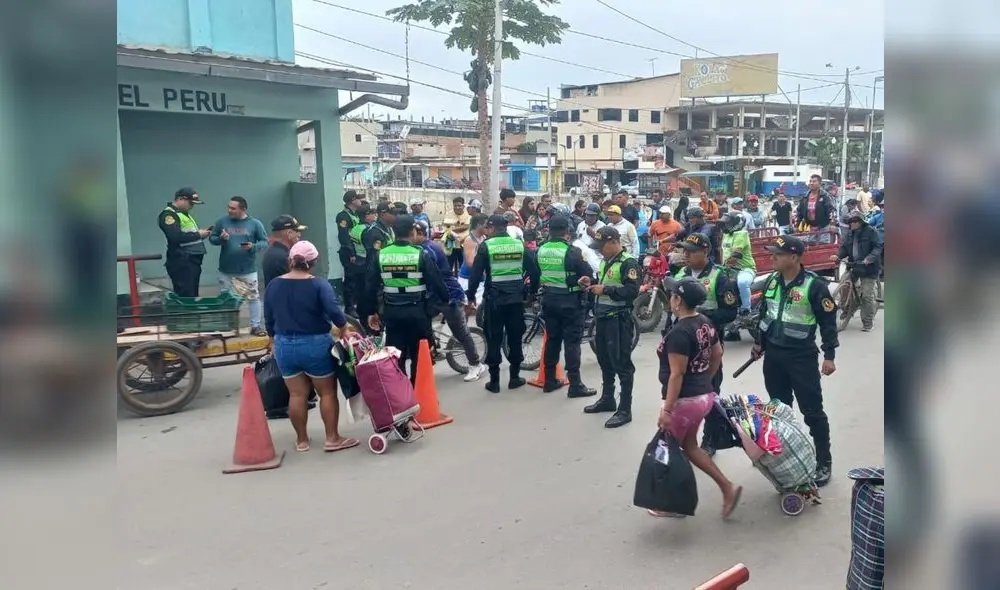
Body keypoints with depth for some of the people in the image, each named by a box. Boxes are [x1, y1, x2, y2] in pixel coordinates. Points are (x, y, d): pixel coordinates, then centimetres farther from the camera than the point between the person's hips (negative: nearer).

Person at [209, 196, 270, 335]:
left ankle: (255, 326, 14)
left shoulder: (255, 224, -4)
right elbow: (212, 238, 8)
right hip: (226, 270, 2)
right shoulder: (222, 222, 1)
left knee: (253, 297, 3)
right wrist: (220, 238, -15)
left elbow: (265, 242, 0)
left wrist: (253, 247, -20)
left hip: (248, 270, -2)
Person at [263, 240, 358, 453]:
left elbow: (268, 320, 9)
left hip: (284, 346, 4)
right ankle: (332, 438, 10)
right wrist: (344, 329, -7)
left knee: (296, 394, 12)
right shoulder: (319, 284, -12)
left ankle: (302, 440, 20)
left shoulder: (273, 285, 2)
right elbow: (334, 311, -23)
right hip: (315, 345, -4)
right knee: (327, 392, 7)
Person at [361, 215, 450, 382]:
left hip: (391, 312, 2)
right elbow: (437, 282, -7)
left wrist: (371, 312, 13)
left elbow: (370, 287, 3)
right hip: (417, 311, -2)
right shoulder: (421, 254, -9)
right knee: (419, 355, 11)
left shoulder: (380, 255, -1)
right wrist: (447, 300, 11)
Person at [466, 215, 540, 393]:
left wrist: (470, 296, 2)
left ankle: (494, 381, 8)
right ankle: (514, 377, 18)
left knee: (494, 339, 5)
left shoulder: (486, 246, -6)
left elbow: (476, 273, -8)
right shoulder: (520, 244, 5)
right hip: (516, 298, 3)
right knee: (515, 337, 13)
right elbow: (533, 270, 6)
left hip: (494, 299, -3)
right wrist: (533, 291, 20)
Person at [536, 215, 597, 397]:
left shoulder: (541, 250, 2)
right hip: (570, 301, -6)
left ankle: (549, 380, 20)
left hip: (549, 299, 6)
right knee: (572, 342, -2)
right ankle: (575, 385, 0)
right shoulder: (572, 251, -16)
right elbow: (588, 275, -12)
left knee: (552, 339, 14)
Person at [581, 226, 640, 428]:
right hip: (602, 317, 9)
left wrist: (605, 289, -23)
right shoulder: (605, 261, 14)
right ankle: (607, 399, 32)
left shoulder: (628, 263, -14)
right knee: (605, 361, 18)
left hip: (619, 320, -9)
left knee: (622, 364, -4)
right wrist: (592, 283, 7)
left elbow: (632, 291, -23)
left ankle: (625, 410, 1)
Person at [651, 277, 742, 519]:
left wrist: (667, 409, -19)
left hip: (685, 400, -9)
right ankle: (727, 488, 18)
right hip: (704, 396, 9)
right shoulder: (706, 323, 4)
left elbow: (677, 374, -23)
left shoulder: (679, 332, -23)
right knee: (689, 446, 21)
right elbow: (717, 355, 17)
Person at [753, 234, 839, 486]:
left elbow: (828, 322, -11)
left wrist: (829, 355, -12)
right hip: (773, 354, 6)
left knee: (812, 411, 0)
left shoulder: (814, 285, -15)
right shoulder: (772, 281, 4)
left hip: (802, 356, -6)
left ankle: (824, 462, 12)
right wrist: (759, 342, 17)